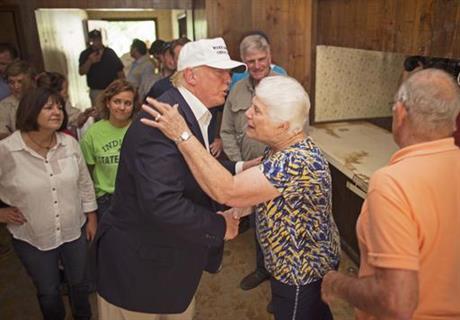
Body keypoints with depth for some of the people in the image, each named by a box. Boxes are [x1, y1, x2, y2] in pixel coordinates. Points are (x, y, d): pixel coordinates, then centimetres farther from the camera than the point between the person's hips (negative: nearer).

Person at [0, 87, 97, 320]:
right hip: (32, 239, -2)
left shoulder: (69, 143, -7)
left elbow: (84, 183, 3)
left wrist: (91, 218, 7)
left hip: (74, 231, 3)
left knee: (79, 283, 22)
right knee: (48, 292, 19)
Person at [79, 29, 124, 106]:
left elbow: (119, 71, 7)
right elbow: (81, 72, -6)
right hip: (96, 91, -2)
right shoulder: (85, 54, 3)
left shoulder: (110, 52, 7)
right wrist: (89, 61, -21)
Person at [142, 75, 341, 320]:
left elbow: (227, 191, -39)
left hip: (303, 272, -8)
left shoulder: (298, 161, -34)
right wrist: (236, 212, -9)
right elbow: (265, 194, 10)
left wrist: (183, 135, -36)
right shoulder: (280, 149, -3)